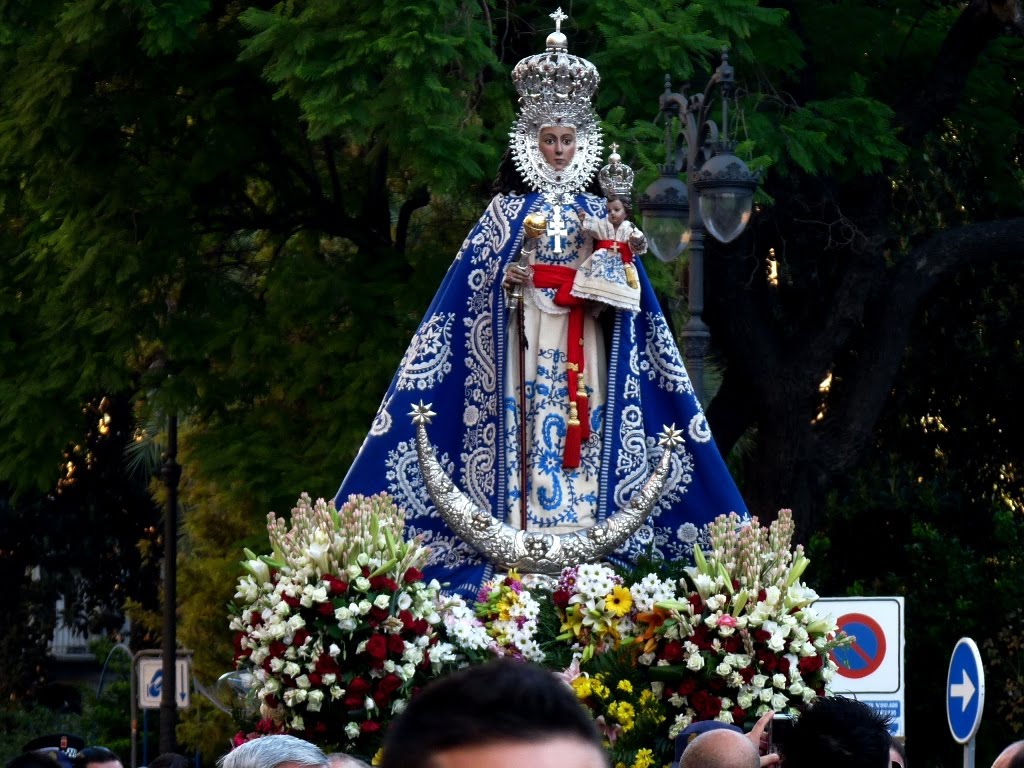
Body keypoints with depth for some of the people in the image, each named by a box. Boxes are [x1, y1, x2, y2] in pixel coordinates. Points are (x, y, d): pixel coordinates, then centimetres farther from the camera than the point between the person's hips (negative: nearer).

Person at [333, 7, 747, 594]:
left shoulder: (598, 213, 14)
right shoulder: (508, 211, 9)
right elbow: (477, 284, 4)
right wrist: (511, 281, -14)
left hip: (582, 354, 2)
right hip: (525, 350, -2)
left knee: (587, 444, -7)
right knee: (525, 439, -11)